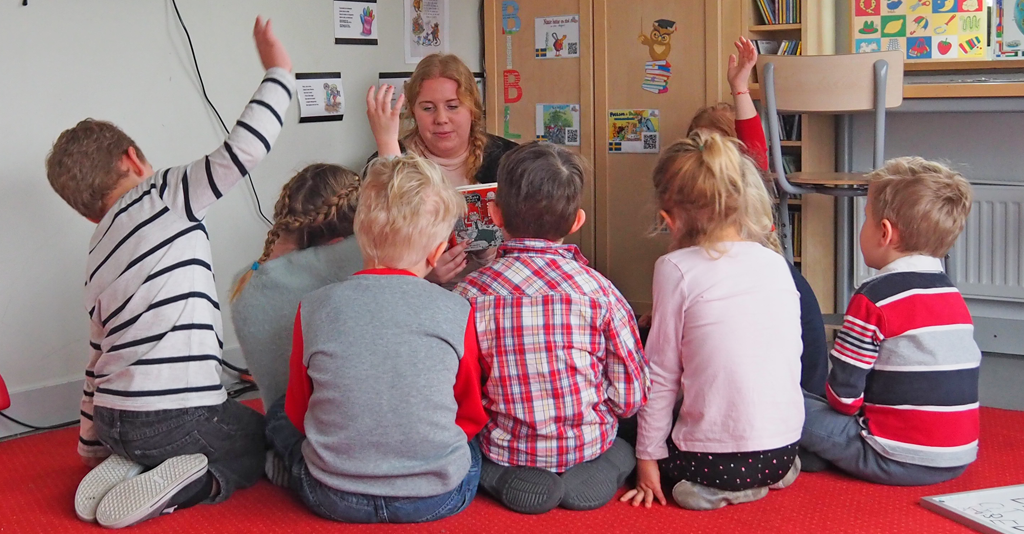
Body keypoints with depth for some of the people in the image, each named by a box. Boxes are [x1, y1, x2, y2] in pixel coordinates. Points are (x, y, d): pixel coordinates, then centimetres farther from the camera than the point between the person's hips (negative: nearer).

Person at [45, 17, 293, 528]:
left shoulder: (99, 255, 19)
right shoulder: (158, 198, -4)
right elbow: (242, 149, -16)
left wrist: (92, 445, 33)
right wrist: (277, 71, -4)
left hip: (113, 418, 8)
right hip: (173, 418, -8)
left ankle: (126, 468, 7)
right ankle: (184, 484, -9)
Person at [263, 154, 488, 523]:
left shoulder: (313, 309, -6)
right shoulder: (457, 312, -9)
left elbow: (298, 412, 6)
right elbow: (473, 416, 2)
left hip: (333, 501, 0)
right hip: (440, 499, 1)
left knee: (279, 414, 26)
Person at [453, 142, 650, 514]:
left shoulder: (470, 294, -11)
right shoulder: (598, 289, -12)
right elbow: (631, 395, -7)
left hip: (504, 448, 0)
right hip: (588, 444, 1)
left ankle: (503, 476, 11)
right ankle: (605, 469, 10)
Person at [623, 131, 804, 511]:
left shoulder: (677, 269, -10)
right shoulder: (776, 263, 4)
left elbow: (662, 373, -7)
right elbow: (792, 356, 12)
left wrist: (649, 457, 3)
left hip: (713, 459, -6)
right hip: (784, 448, 7)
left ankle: (713, 489, 1)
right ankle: (764, 477, 12)